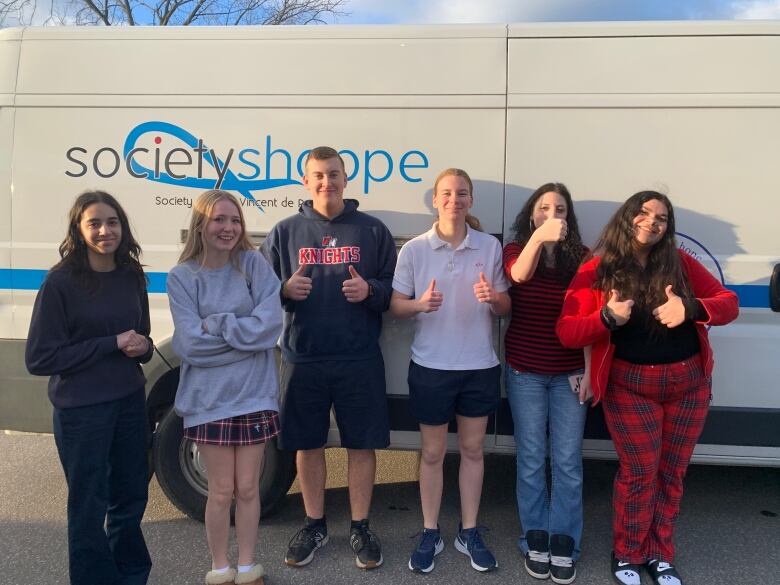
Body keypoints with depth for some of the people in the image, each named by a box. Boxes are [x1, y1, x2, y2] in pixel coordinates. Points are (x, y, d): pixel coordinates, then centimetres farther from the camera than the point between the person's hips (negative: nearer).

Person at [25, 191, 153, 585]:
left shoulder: (131, 276, 2)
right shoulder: (60, 282, -13)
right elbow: (39, 358, -14)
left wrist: (142, 346, -9)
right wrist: (112, 344, -17)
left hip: (130, 402, 5)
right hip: (81, 411, -5)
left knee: (131, 498, 19)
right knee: (89, 508, 9)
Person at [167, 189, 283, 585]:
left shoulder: (253, 264, -2)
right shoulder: (182, 277, -3)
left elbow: (270, 323, -15)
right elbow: (189, 343, -13)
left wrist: (216, 325, -14)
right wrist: (243, 333, -13)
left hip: (254, 394, 1)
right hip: (209, 398, -1)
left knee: (247, 489, 11)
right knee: (221, 491, 9)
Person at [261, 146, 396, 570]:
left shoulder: (372, 230, 4)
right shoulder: (285, 232, 6)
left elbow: (394, 288, 6)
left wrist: (370, 290, -15)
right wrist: (285, 290, -12)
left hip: (359, 360, -1)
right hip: (302, 359, 1)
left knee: (362, 444, 7)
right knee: (307, 444, 11)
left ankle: (360, 528, 25)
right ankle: (314, 525, 31)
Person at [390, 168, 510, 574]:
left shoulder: (490, 247, -1)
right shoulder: (414, 249, -5)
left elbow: (505, 308, 4)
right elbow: (395, 306, -2)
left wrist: (493, 297, -19)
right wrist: (420, 304, -23)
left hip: (480, 365, 2)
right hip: (431, 366, -1)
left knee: (472, 449, 13)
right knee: (432, 453, 10)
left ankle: (468, 532, 29)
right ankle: (430, 534, 27)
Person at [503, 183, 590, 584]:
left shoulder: (581, 259, 0)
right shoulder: (515, 250, -2)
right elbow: (519, 275, -27)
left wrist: (590, 369, -3)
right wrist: (539, 238, -46)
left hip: (569, 373, 1)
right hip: (525, 372, 0)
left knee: (567, 460, 5)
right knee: (531, 458, 9)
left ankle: (564, 544, 19)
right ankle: (535, 540, 23)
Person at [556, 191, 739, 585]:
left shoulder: (680, 263, 1)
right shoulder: (596, 270, -7)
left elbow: (729, 303, -1)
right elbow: (566, 333, -11)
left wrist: (691, 308, -21)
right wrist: (608, 318, -29)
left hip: (690, 382, 4)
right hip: (630, 386, -3)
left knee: (672, 472, 13)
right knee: (640, 472, 4)